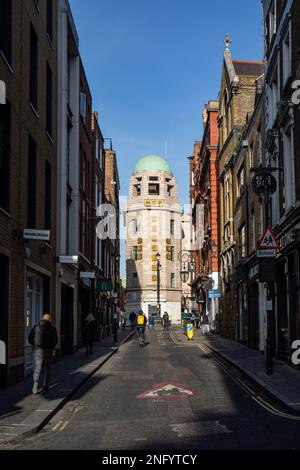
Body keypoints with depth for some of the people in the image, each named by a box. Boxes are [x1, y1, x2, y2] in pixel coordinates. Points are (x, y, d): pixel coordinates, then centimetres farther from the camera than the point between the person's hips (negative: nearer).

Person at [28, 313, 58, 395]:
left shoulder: (36, 327, 2)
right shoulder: (52, 328, -1)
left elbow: (30, 339, 2)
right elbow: (56, 340, -3)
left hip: (38, 351, 1)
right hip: (48, 351, -1)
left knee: (37, 369, 4)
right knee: (47, 368, 18)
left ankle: (35, 388, -8)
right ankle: (45, 386, 20)